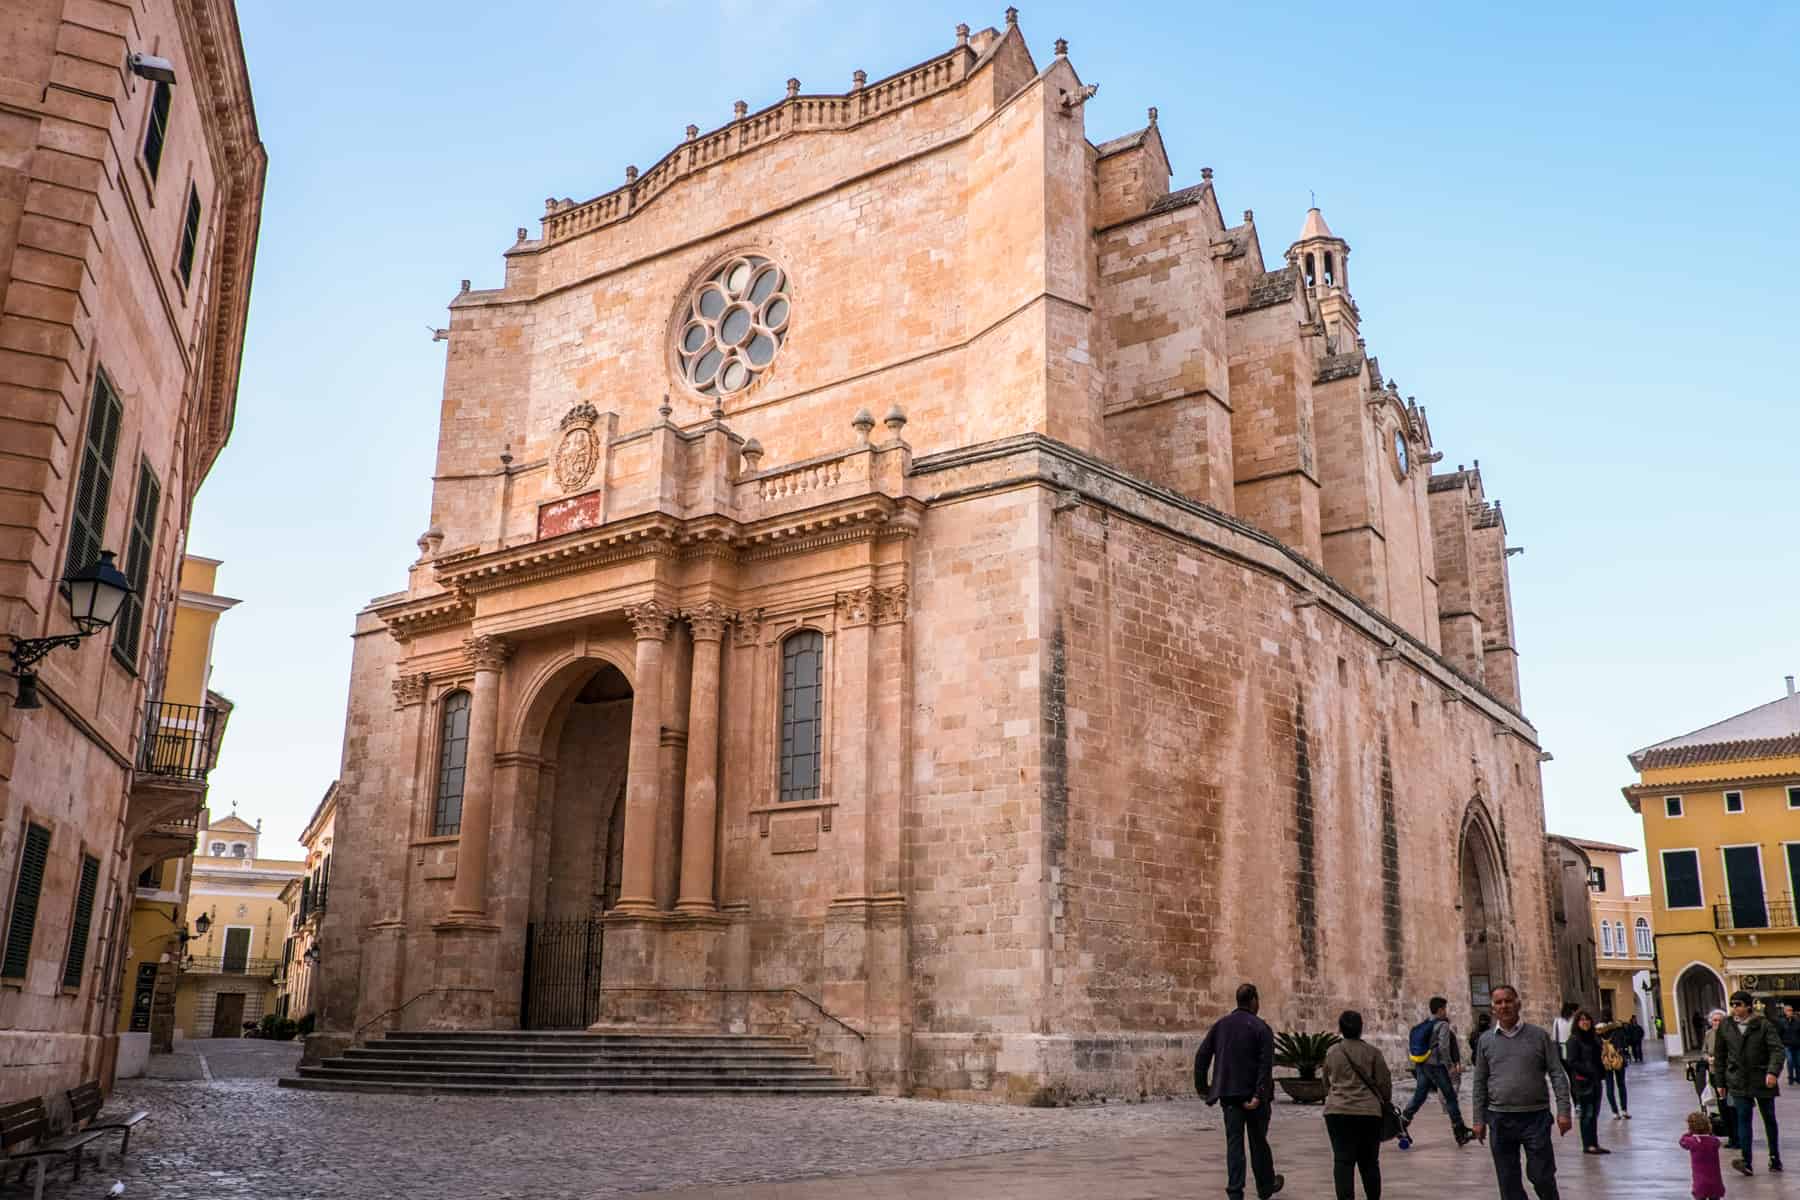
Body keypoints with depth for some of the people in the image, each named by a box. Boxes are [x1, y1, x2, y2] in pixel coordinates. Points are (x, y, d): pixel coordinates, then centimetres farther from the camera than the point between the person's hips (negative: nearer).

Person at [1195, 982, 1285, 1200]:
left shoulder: (1220, 1025, 6)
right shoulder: (1260, 1027, -7)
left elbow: (1202, 1056, 4)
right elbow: (1266, 1064, -17)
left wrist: (1202, 1087, 9)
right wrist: (1258, 1095, -20)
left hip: (1228, 1093, 3)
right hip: (1253, 1094, -3)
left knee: (1234, 1141, 4)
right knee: (1258, 1141, 14)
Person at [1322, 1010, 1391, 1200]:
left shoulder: (1331, 1053, 5)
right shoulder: (1372, 1052, -1)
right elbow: (1384, 1082, 2)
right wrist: (1386, 1102, 19)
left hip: (1338, 1112, 0)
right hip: (1368, 1112, 0)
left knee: (1342, 1161, 0)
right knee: (1369, 1162, 12)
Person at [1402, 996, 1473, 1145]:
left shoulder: (1423, 1024, 14)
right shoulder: (1443, 1025, -8)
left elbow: (1410, 1047, 15)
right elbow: (1443, 1047, -20)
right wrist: (1450, 1066, -13)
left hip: (1421, 1066, 7)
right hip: (1436, 1066, -7)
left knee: (1419, 1096, 11)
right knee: (1450, 1097, 4)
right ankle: (1460, 1134, 10)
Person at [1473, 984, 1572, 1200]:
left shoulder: (1539, 1036, 1)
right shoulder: (1486, 1040, 6)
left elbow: (1557, 1074, 0)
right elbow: (1480, 1083, 9)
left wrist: (1563, 1111, -9)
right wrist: (1479, 1119, 5)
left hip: (1536, 1117, -2)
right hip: (1500, 1119, 2)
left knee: (1541, 1176, 0)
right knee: (1508, 1182, 6)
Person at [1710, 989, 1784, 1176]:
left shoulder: (1763, 1025, -5)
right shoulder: (1725, 1026, 2)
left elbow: (1777, 1049, -14)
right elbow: (1719, 1056, 9)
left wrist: (1773, 1072, -30)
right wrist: (1720, 1083, 9)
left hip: (1763, 1080, -1)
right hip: (1739, 1081, 1)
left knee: (1769, 1118, 11)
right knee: (1744, 1119, -8)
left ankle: (1775, 1158, 26)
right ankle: (1747, 1161, -14)